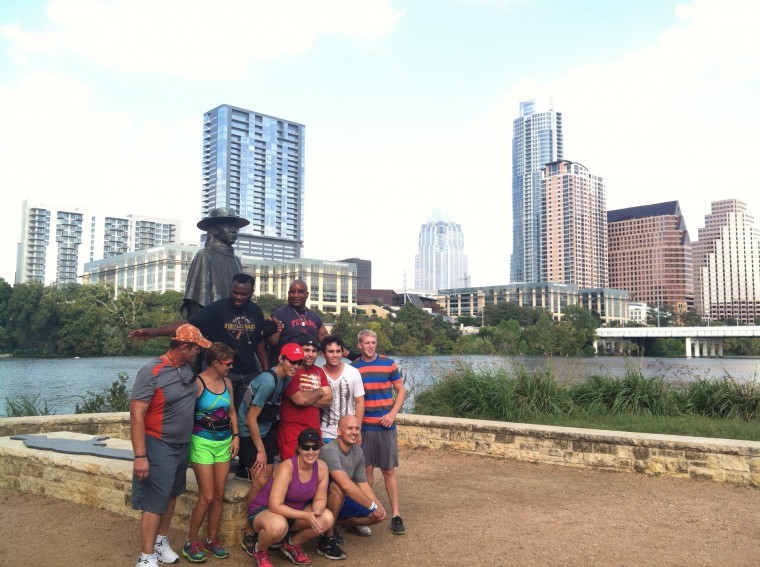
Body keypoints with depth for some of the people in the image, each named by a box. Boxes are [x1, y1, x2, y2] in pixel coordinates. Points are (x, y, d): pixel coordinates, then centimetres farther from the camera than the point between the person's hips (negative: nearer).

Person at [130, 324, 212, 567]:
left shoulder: (187, 368, 1)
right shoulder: (152, 372, -21)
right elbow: (136, 415, -21)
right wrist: (140, 456, -24)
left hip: (183, 444, 8)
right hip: (159, 446, -7)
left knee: (171, 496, 19)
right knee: (154, 503, -2)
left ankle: (161, 542, 35)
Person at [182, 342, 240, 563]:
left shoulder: (227, 382, 5)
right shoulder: (197, 383, -15)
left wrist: (235, 436, 5)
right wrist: (189, 442, -12)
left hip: (224, 442, 6)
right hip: (203, 443, -6)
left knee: (219, 495, 9)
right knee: (207, 496, -4)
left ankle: (211, 539, 23)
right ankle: (191, 542, 13)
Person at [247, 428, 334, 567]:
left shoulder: (322, 467, -12)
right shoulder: (287, 468, -29)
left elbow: (320, 499, -5)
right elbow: (275, 506, -31)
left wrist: (316, 512, -28)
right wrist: (305, 516, -36)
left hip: (294, 511, 6)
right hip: (264, 510, -6)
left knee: (327, 518, -17)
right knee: (278, 526, -40)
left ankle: (292, 544, 9)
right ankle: (260, 550, -4)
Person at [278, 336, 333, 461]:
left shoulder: (319, 372, 14)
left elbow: (328, 400, 6)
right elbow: (300, 399, -18)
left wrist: (307, 398, -9)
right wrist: (320, 392, 0)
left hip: (314, 430, 6)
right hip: (292, 430, -6)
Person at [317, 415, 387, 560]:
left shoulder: (358, 451, -2)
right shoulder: (329, 451, -29)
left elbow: (363, 484, 4)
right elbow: (346, 486, -38)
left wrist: (378, 505, -12)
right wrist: (373, 506, -32)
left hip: (340, 502, 8)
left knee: (378, 515, -2)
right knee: (337, 487, -38)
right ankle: (326, 540, -22)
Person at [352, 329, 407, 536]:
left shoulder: (388, 363, 0)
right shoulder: (353, 368, 2)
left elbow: (401, 390, 4)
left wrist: (392, 413, -9)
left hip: (386, 426, 0)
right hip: (363, 426, 0)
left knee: (389, 470, 3)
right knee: (367, 469, 4)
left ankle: (396, 515, 11)